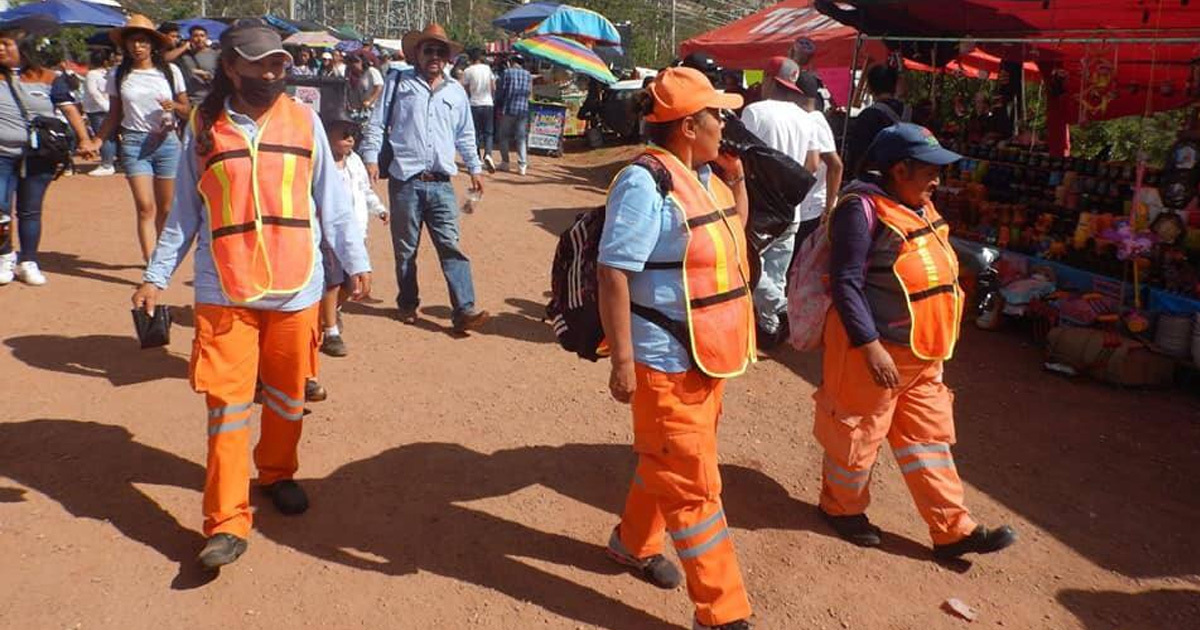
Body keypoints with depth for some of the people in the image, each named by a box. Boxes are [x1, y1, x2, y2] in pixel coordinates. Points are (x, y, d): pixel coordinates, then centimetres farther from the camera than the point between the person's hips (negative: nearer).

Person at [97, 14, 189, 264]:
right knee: (145, 207, -10)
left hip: (167, 142, 1)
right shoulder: (118, 75, 6)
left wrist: (173, 106, -14)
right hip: (134, 143, 0)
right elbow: (114, 115, 11)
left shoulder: (170, 71, 3)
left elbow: (186, 108, 9)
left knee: (166, 208, 6)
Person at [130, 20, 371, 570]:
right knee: (227, 402, -2)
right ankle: (227, 523, 3)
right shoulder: (203, 127, 3)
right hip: (224, 292, -1)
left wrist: (356, 261, 1)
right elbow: (185, 211, 8)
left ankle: (277, 472, 37)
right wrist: (156, 275, 4)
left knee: (287, 395, 13)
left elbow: (331, 199, 5)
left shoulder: (303, 122, 3)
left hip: (295, 288, 1)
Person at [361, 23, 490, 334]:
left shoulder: (456, 91, 15)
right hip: (404, 181, -1)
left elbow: (465, 136, 24)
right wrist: (371, 158, -6)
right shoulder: (398, 83, 7)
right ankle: (408, 304, 24)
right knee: (405, 248, 8)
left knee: (451, 246, -7)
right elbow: (377, 124, 6)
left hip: (441, 183, 2)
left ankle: (464, 310, -11)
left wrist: (475, 168, 22)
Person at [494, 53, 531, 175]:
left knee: (504, 136, 9)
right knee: (521, 138, 5)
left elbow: (500, 91, -4)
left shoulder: (507, 73, -4)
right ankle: (522, 165, -1)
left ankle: (505, 163, 9)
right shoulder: (528, 75, 6)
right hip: (523, 110, 3)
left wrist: (498, 106, 5)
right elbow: (529, 92, 11)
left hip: (508, 109, -3)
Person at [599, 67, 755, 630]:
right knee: (694, 485, 0)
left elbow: (735, 232, 25)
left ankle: (634, 542, 47)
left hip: (706, 354, 9)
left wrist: (736, 179, 9)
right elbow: (613, 272, -24)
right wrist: (622, 360, -26)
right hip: (668, 361, -9)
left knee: (667, 462, 24)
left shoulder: (704, 176, 8)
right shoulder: (645, 184, -20)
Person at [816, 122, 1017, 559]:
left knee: (929, 440, 13)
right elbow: (846, 284, -23)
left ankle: (952, 530, 21)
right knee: (858, 437, 10)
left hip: (924, 356, 9)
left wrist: (936, 343, 21)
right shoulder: (863, 208, -19)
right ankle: (841, 507, 32)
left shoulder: (920, 207, 9)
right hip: (876, 352, -9)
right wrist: (870, 346, -27)